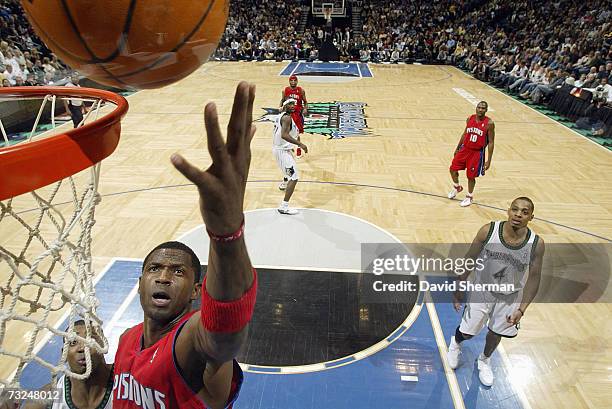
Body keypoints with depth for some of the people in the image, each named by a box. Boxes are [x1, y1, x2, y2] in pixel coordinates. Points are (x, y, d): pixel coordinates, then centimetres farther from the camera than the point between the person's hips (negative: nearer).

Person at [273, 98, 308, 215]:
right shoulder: (287, 117, -18)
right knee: (294, 178, -16)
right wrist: (300, 144, -33)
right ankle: (284, 207, -19)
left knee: (290, 166, 40)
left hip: (278, 148, 11)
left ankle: (284, 184, 66)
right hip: (282, 150, -11)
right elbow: (284, 135, -32)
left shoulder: (281, 116, 12)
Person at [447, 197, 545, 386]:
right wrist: (459, 289, -4)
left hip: (510, 296, 1)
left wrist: (521, 309, -13)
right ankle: (456, 342, 48)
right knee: (467, 331, 9)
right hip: (482, 290, -1)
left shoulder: (536, 244, -19)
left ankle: (484, 360, 52)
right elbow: (470, 259, -9)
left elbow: (534, 278, -8)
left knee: (496, 333, 19)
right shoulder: (488, 231, -21)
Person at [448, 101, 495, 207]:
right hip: (465, 149, 5)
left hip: (477, 152, -5)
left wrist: (489, 161, -13)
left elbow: (491, 142, -11)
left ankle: (469, 196, 26)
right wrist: (457, 148, 17)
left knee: (471, 176, 3)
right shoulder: (470, 119, 0)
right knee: (453, 169, 6)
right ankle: (457, 187, 35)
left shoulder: (489, 123, -14)